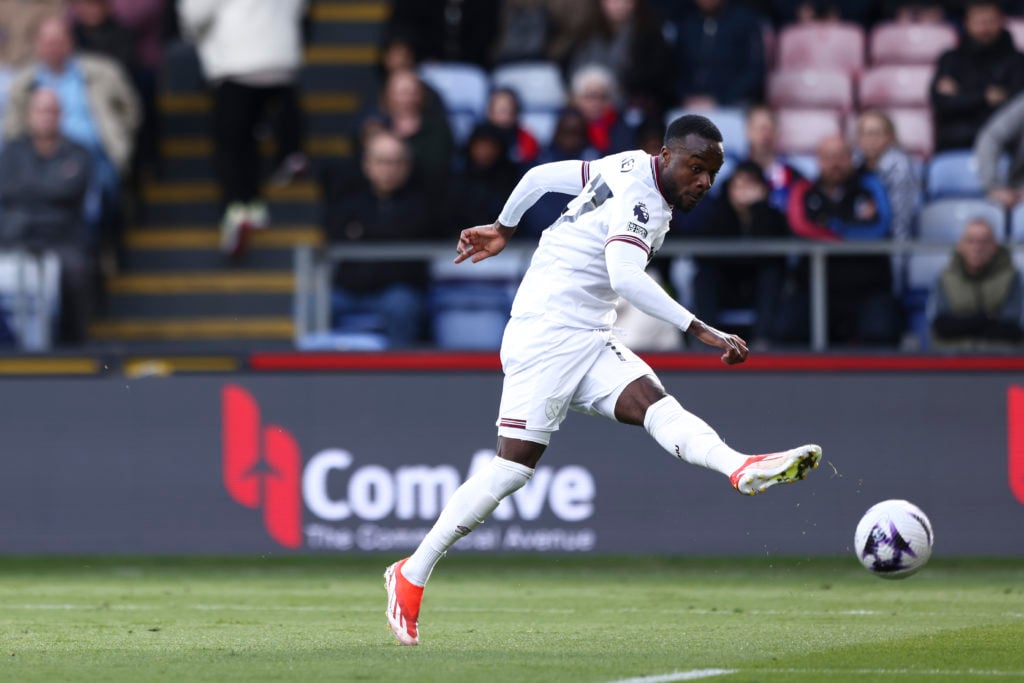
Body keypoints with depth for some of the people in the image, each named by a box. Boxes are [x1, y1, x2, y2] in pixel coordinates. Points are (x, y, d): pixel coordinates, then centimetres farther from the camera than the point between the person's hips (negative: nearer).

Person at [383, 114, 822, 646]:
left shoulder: (627, 167, 13)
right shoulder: (639, 197, -15)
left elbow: (542, 175, 24)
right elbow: (625, 276, -33)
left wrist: (504, 229, 41)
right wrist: (701, 332, -37)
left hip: (590, 341, 9)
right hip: (546, 336, -9)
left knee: (654, 404, -19)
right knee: (513, 466, -11)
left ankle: (743, 470, -46)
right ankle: (412, 574, 1)